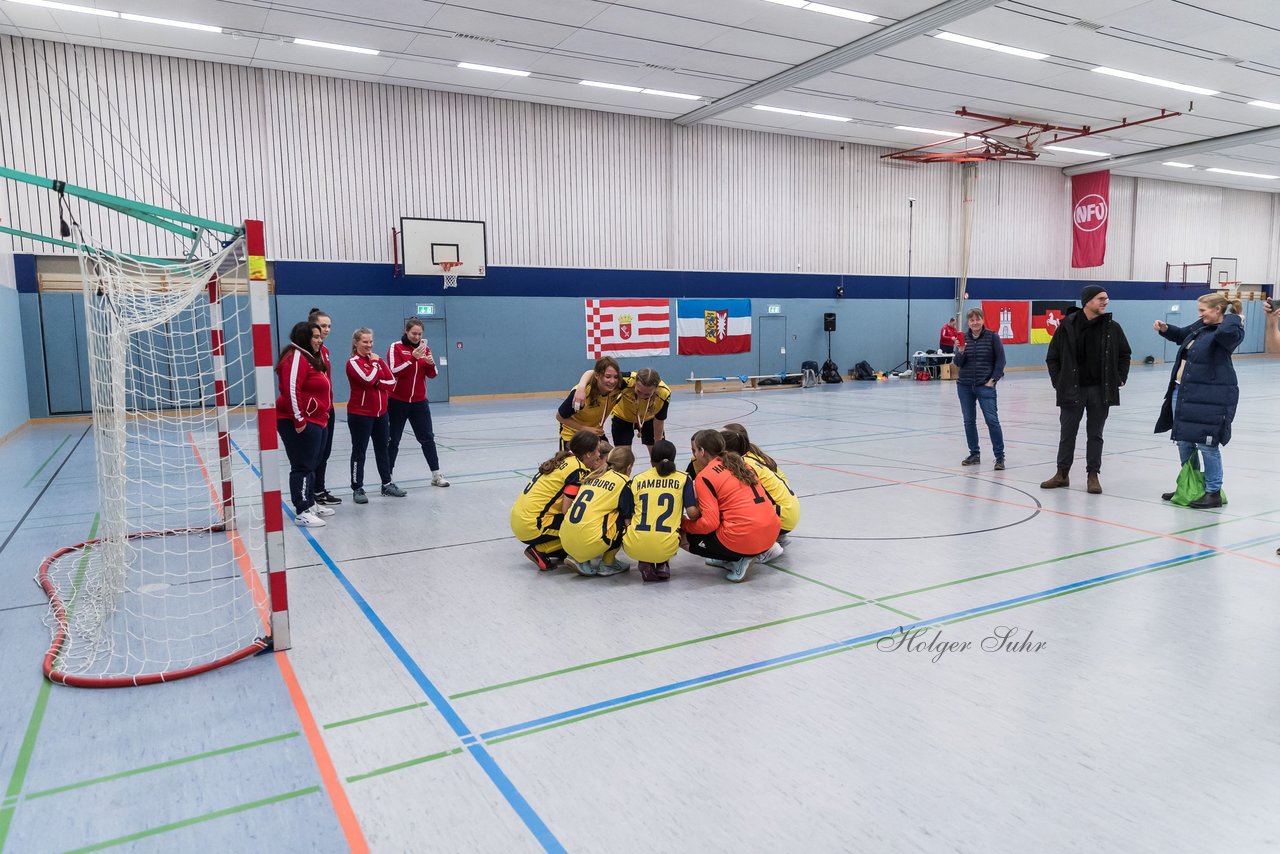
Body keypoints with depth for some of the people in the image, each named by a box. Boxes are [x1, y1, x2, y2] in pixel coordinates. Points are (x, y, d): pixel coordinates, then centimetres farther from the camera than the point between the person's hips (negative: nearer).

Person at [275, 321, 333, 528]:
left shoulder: (311, 357, 18)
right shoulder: (296, 357, -14)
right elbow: (291, 390, -23)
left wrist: (323, 415, 21)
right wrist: (299, 420, -23)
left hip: (316, 421, 10)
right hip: (301, 423, -10)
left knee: (312, 465, 18)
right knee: (302, 467, -7)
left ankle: (310, 503, 29)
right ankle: (302, 513, -4)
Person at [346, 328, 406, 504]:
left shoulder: (376, 359, 11)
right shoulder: (353, 362, -9)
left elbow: (391, 381, 3)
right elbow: (368, 379, -26)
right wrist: (375, 363, -12)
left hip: (380, 412, 7)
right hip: (360, 414, -7)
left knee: (382, 448, 14)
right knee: (359, 451, -1)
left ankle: (387, 484, 25)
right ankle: (357, 489, 6)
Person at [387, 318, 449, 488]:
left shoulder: (424, 348, 6)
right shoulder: (396, 347, -7)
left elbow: (432, 375, 6)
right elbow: (394, 371, -18)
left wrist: (431, 364, -15)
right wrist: (413, 358, -26)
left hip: (419, 402, 4)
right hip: (397, 401, -4)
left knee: (427, 437, 5)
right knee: (393, 440, 4)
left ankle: (436, 475, 12)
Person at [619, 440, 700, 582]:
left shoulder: (637, 479, 8)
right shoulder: (683, 479, 5)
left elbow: (626, 518, 6)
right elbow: (692, 513, -5)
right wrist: (682, 517, 18)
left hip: (634, 548, 0)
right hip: (666, 548, 0)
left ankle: (644, 563, 9)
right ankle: (663, 564, 11)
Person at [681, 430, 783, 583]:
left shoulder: (704, 477, -5)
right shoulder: (738, 462, 15)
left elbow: (709, 523, -11)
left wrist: (683, 524, 6)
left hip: (744, 539, -7)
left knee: (687, 538, 13)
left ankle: (739, 560, -1)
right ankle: (764, 551, 15)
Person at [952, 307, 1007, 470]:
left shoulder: (992, 337, -3)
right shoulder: (963, 338, 5)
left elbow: (1000, 360, -2)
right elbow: (958, 364, 3)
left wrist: (993, 379, -8)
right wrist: (960, 351, -16)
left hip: (985, 385, -4)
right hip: (965, 386, 4)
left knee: (992, 419, -9)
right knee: (969, 420, 8)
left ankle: (999, 456, -3)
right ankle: (974, 454, 19)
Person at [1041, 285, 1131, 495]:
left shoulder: (1112, 327, 2)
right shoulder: (1068, 326, -5)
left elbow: (1125, 354, 16)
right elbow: (1052, 357, 3)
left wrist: (1120, 378, 9)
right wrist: (1058, 381, -2)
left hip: (1101, 391, 2)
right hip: (1072, 390, -1)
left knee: (1095, 435, 9)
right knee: (1067, 433, 7)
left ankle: (1093, 476, 17)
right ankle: (1062, 473, 19)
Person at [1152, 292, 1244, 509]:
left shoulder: (1228, 332, -11)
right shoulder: (1201, 326, 13)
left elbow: (1229, 331, -36)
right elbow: (1182, 335, 33)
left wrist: (1231, 314, -16)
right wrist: (1165, 329, 15)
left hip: (1209, 397, -9)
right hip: (1182, 392, 9)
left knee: (1207, 444, -3)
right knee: (1184, 442, 15)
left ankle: (1214, 493, 9)